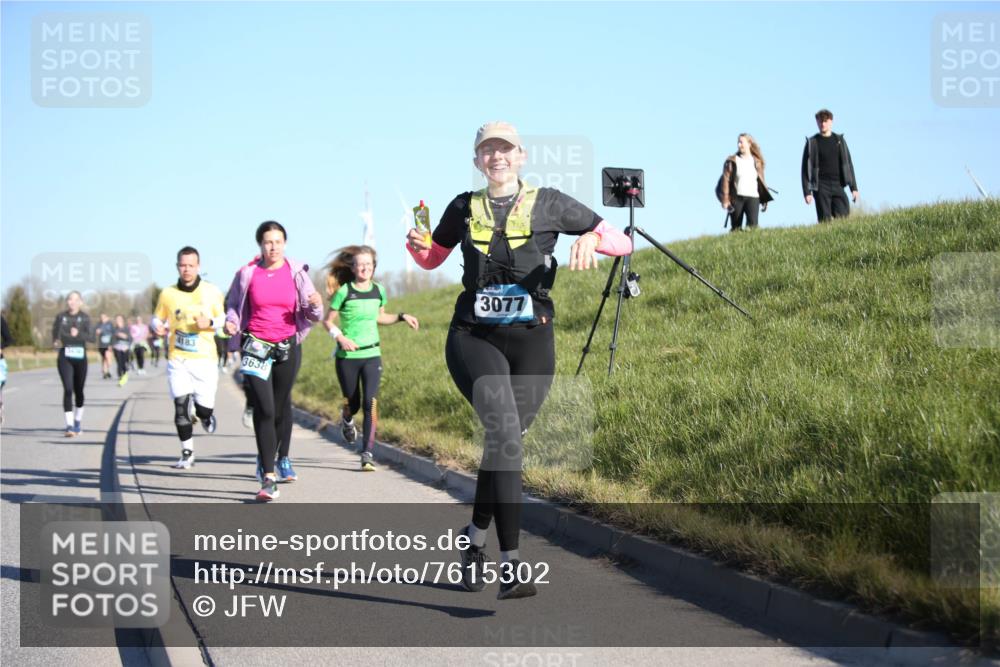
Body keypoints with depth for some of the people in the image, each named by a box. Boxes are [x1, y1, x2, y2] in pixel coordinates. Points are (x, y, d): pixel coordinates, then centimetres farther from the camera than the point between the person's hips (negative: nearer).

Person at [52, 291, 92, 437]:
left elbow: (88, 336, -9)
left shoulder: (85, 317, 2)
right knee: (68, 389, -14)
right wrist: (56, 341, -15)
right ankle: (69, 426, -17)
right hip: (65, 357, -1)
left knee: (79, 390, 11)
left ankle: (77, 422, 32)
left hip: (80, 357, 1)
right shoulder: (61, 317, 5)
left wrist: (78, 334, -27)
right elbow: (55, 332, 5)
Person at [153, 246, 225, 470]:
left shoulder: (212, 292, 1)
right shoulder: (167, 294, 3)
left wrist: (210, 323, -12)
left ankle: (204, 413, 36)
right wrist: (158, 327, -8)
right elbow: (158, 318, 15)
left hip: (205, 359, 0)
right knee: (181, 405, -8)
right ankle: (187, 453, 7)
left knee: (204, 410, -3)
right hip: (177, 359, 1)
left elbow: (223, 319, 9)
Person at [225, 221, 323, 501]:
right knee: (264, 409, -12)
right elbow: (232, 304, 10)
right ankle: (268, 478, -14)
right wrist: (231, 322, -11)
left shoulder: (297, 273, 0)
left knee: (282, 405, 15)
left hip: (288, 347, 2)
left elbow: (311, 315, 2)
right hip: (256, 346, -2)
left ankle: (282, 459, 37)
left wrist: (316, 306, -21)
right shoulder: (247, 274, -3)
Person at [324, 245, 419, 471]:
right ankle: (347, 421, 49)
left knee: (371, 403, -13)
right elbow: (328, 321, -3)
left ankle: (368, 453, -10)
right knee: (352, 403, 10)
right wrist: (340, 337, -20)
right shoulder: (344, 292, -9)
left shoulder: (379, 291, 4)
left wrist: (401, 317, 9)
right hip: (347, 357, -2)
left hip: (372, 355, 2)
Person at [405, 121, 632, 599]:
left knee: (503, 443, 5)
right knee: (504, 431, -23)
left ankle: (474, 540, 31)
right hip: (474, 339, -1)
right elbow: (431, 259, 27)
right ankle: (510, 566, -28)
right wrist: (416, 243, 4)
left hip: (530, 343, 1)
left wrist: (590, 238, -14)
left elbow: (623, 242, 7)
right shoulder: (464, 208, 11)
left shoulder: (548, 204, 6)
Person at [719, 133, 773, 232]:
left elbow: (761, 181, 14)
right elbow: (726, 180, -1)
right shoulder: (732, 161, 5)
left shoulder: (756, 162, 11)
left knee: (753, 224, -18)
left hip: (753, 197, 1)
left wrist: (764, 200, 10)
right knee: (736, 227, 2)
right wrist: (725, 200, -9)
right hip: (736, 197, -1)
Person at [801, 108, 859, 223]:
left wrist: (854, 187, 8)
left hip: (838, 186, 2)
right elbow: (806, 168, 2)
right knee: (825, 222, -7)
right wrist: (807, 192, -6)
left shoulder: (839, 140, 13)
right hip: (821, 187, -2)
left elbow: (848, 164, 15)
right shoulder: (812, 142, 5)